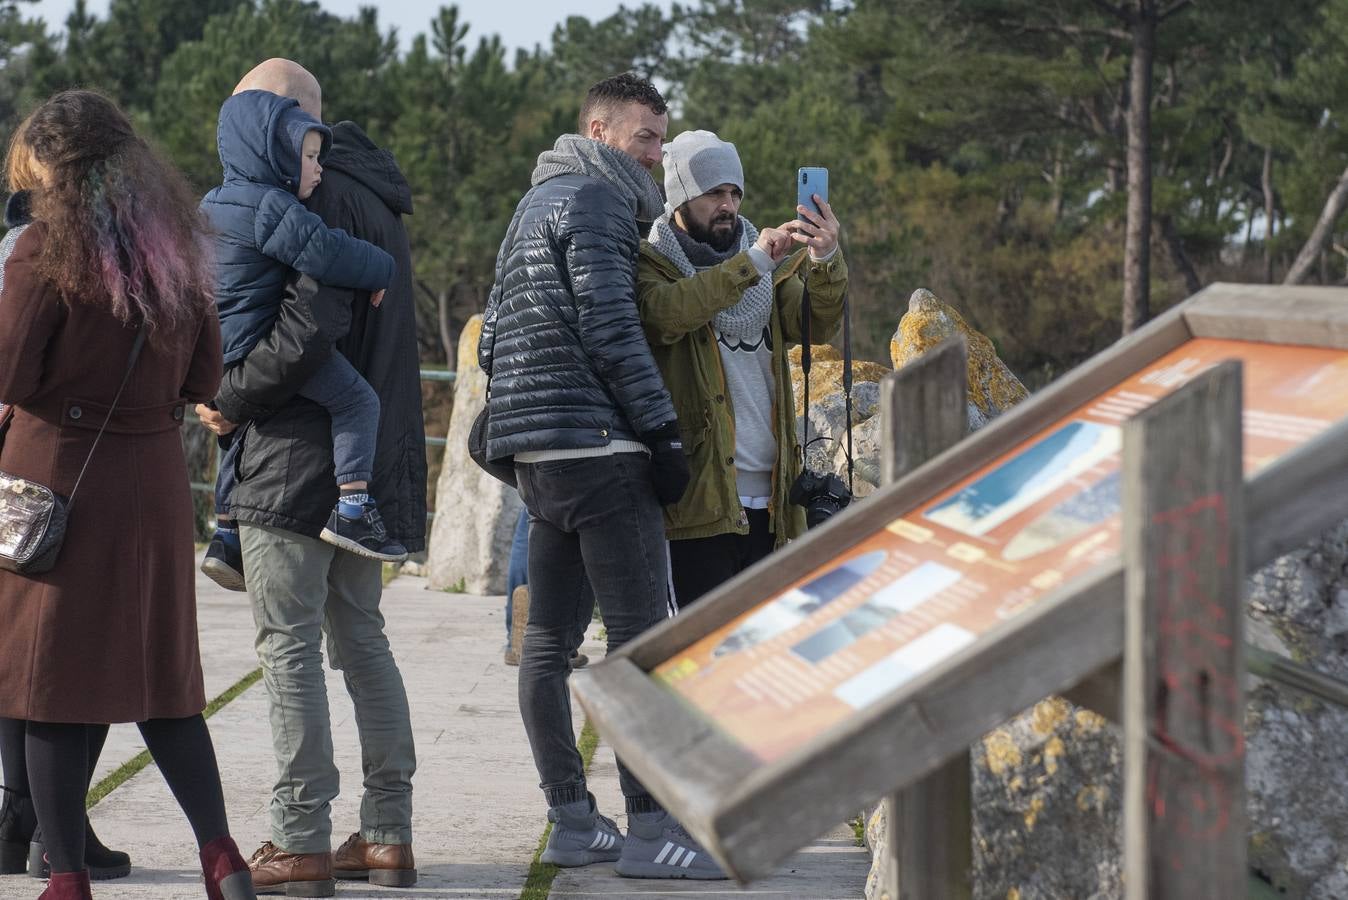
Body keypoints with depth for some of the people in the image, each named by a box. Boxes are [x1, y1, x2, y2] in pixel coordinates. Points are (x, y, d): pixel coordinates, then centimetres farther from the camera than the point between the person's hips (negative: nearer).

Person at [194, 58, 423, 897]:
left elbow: (307, 328, -24)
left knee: (291, 648, -5)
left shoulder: (315, 197, -14)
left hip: (297, 459, -10)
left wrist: (229, 399, -11)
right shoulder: (374, 196, 17)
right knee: (361, 640, 14)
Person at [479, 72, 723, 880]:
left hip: (537, 451, 10)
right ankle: (649, 829, -12)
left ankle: (572, 822, 12)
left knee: (550, 640, 8)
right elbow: (610, 327, -16)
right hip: (596, 448, -10)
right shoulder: (596, 202, -8)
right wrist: (663, 432, -13)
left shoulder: (536, 205, 22)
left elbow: (495, 334, 23)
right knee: (641, 636, -10)